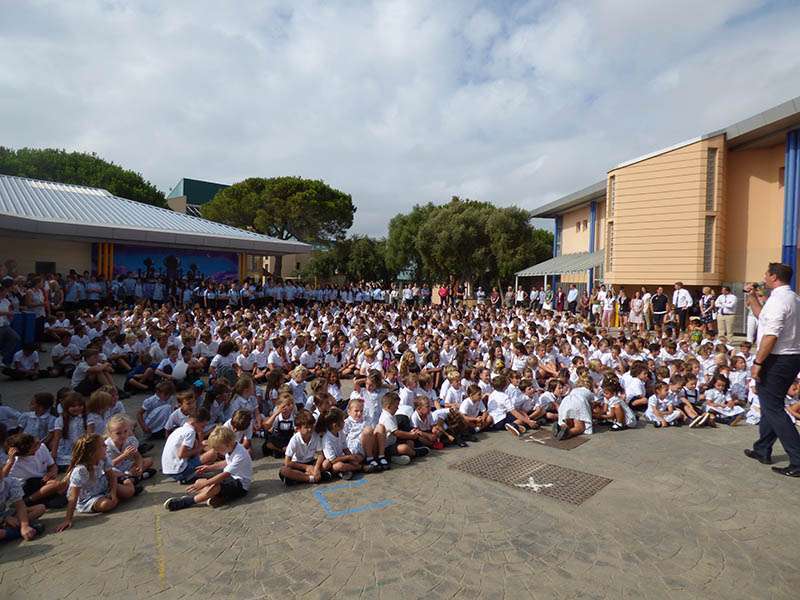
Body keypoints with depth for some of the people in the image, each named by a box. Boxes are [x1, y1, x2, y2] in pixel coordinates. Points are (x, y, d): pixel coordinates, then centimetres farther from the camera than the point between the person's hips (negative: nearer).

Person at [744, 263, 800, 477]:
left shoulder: (778, 300, -18)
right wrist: (753, 297, 23)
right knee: (771, 405, 18)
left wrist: (758, 362, -20)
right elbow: (763, 316, 29)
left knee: (773, 409, -5)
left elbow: (771, 335, -24)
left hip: (777, 360, -10)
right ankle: (762, 450, 28)